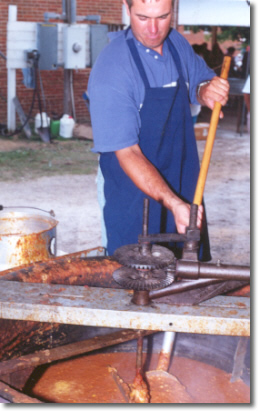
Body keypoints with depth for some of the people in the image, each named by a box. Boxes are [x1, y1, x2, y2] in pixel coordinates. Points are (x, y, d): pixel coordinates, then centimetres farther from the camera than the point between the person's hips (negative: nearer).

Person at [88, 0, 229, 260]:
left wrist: (207, 91, -8)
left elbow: (200, 81, 18)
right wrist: (174, 204, -33)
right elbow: (127, 153, -24)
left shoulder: (177, 43, 0)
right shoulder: (111, 69, -21)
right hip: (135, 207, -6)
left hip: (185, 192, 7)